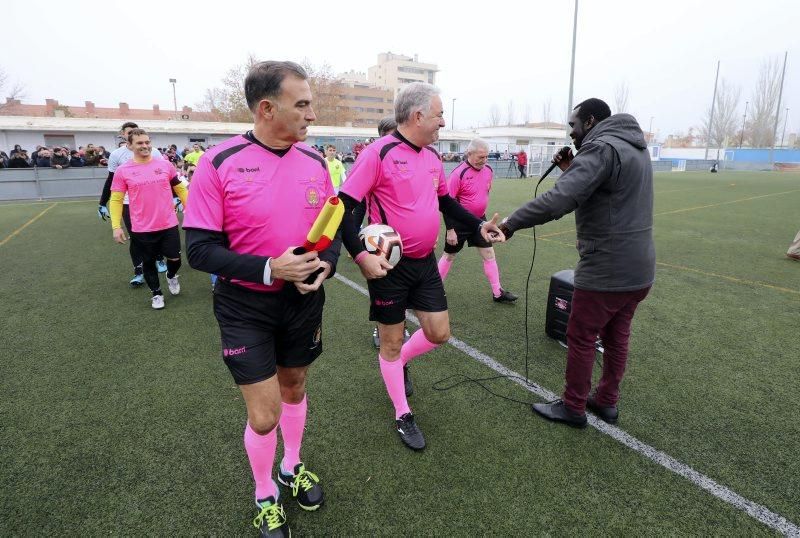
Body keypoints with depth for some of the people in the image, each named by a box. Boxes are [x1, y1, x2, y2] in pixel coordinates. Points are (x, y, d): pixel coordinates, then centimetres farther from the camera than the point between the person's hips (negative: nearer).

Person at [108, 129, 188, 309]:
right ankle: (156, 293, 31)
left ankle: (171, 276, 39)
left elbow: (180, 189, 9)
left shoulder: (165, 165, 0)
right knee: (148, 262, 11)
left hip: (169, 224, 1)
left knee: (174, 258, 5)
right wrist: (116, 227, -7)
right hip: (142, 229, -1)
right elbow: (116, 200, -1)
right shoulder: (123, 171, -4)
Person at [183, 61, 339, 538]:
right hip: (246, 307, -4)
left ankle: (293, 468, 48)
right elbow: (200, 249, -15)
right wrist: (269, 268, -26)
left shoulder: (315, 161, -2)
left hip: (305, 300, 4)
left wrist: (326, 264, -13)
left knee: (294, 388, 21)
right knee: (264, 415, 1)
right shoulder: (220, 162, -15)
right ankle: (265, 496, 33)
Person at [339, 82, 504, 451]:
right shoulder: (379, 153, -15)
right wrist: (361, 255, -26)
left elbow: (447, 202, 21)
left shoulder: (432, 156, 8)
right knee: (391, 341, 9)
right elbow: (343, 206, -16)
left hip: (425, 262, 7)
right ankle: (403, 416, 28)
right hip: (389, 266, -6)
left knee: (438, 334, 10)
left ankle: (400, 362, 42)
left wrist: (479, 226, 11)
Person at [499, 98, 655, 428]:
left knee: (580, 338, 6)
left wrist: (511, 222, -22)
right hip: (638, 269, 9)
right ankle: (606, 402, 34)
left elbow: (558, 200, -30)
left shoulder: (602, 148, -17)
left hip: (606, 271, -9)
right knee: (616, 337, 19)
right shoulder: (633, 148, 14)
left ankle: (572, 407, 21)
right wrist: (573, 171, 6)